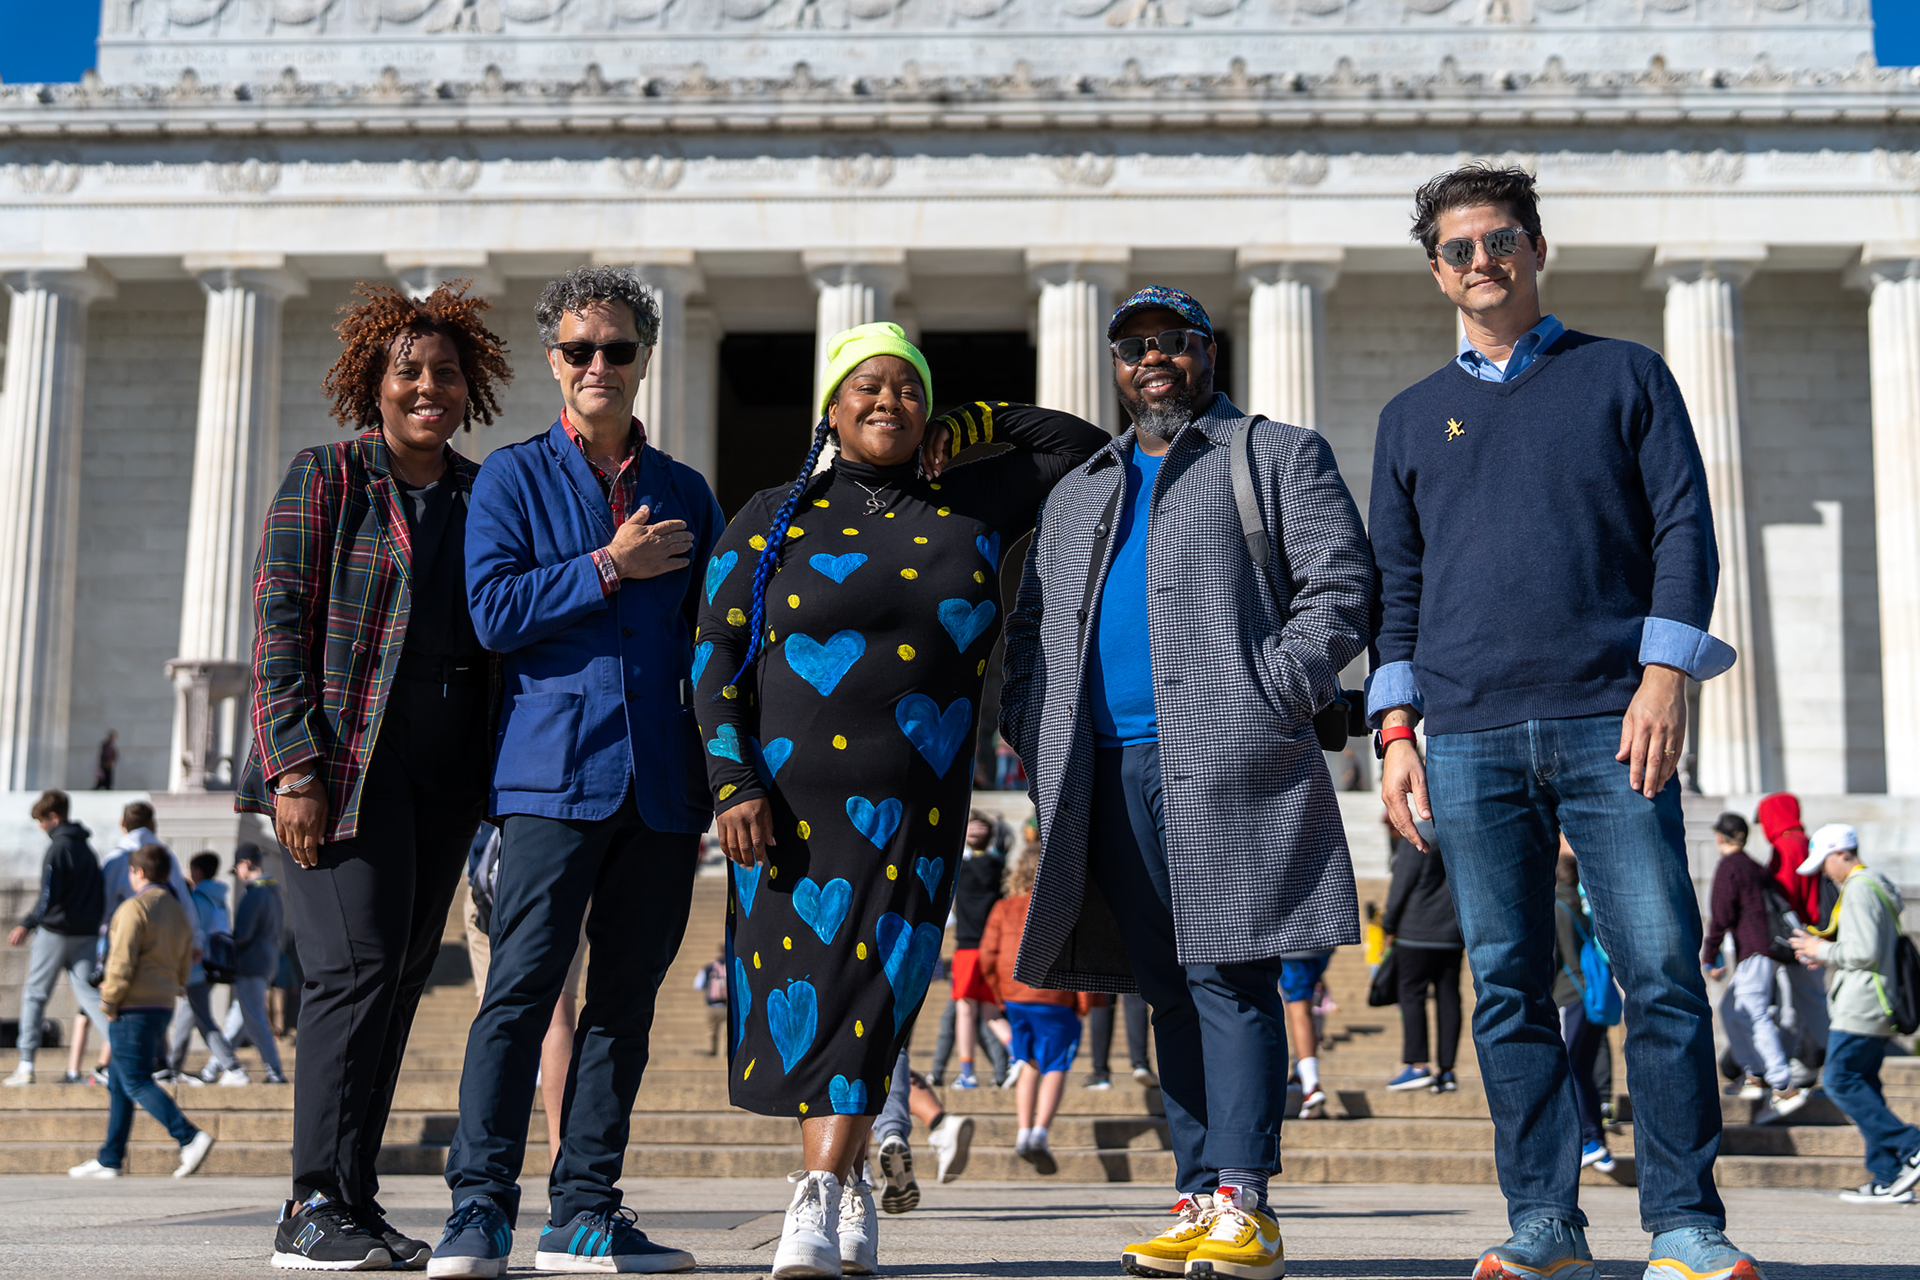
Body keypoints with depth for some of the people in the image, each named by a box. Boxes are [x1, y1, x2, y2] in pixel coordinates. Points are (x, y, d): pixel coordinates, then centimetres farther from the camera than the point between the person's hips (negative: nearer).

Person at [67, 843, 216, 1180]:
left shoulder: (134, 907, -10)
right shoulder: (178, 912, 17)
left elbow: (122, 960, -17)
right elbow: (183, 966, 18)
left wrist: (109, 1001, -8)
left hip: (134, 1008, -9)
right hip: (163, 1006, 9)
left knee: (135, 1082, -9)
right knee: (120, 1085, 14)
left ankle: (190, 1137, -22)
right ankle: (110, 1160, 14)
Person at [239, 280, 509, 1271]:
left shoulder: (482, 496, 15)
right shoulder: (324, 478, 1)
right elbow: (279, 627, -6)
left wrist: (497, 779, 10)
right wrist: (295, 769, -14)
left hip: (444, 773, 5)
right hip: (345, 763, -5)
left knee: (401, 978, 5)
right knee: (358, 967, -13)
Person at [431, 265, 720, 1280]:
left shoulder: (686, 493, 17)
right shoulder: (513, 476, 7)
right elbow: (494, 612, -5)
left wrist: (718, 774, 9)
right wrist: (608, 568, -6)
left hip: (661, 779, 4)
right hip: (552, 773, -4)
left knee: (626, 997, 5)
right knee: (523, 986, -10)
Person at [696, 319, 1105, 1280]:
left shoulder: (970, 508, 10)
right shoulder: (773, 520, 5)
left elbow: (1081, 443, 21)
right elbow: (716, 657, 1)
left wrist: (968, 427, 14)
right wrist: (733, 784, -9)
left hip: (915, 808, 1)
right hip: (790, 799, 0)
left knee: (867, 987, -7)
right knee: (804, 983, 3)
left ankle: (817, 1202, -7)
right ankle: (848, 1186, 22)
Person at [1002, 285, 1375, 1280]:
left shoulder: (1280, 456, 11)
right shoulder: (1077, 494, 27)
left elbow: (1343, 584, -1)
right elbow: (1030, 624, 26)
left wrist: (1274, 695, -13)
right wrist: (1032, 729, 9)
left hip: (1223, 760, -5)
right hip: (1110, 770, 5)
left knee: (1228, 976, -11)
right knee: (1166, 987, 5)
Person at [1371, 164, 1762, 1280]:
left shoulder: (1625, 376, 13)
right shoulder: (1413, 417, 19)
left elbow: (1684, 527, 6)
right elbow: (1397, 583, 17)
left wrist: (1665, 673, -7)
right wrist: (1396, 729, 7)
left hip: (1610, 723, -2)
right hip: (1471, 737, 2)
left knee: (1663, 970, -7)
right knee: (1509, 987, 2)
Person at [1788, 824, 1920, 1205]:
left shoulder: (1859, 891, -13)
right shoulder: (1877, 887, 21)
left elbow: (1865, 952, -21)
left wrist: (1824, 951, -7)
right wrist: (1827, 952, 17)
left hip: (1859, 1009, -10)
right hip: (1876, 1009, 10)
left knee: (1841, 1081, -9)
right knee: (1863, 1087, 8)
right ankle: (1889, 1179, 5)